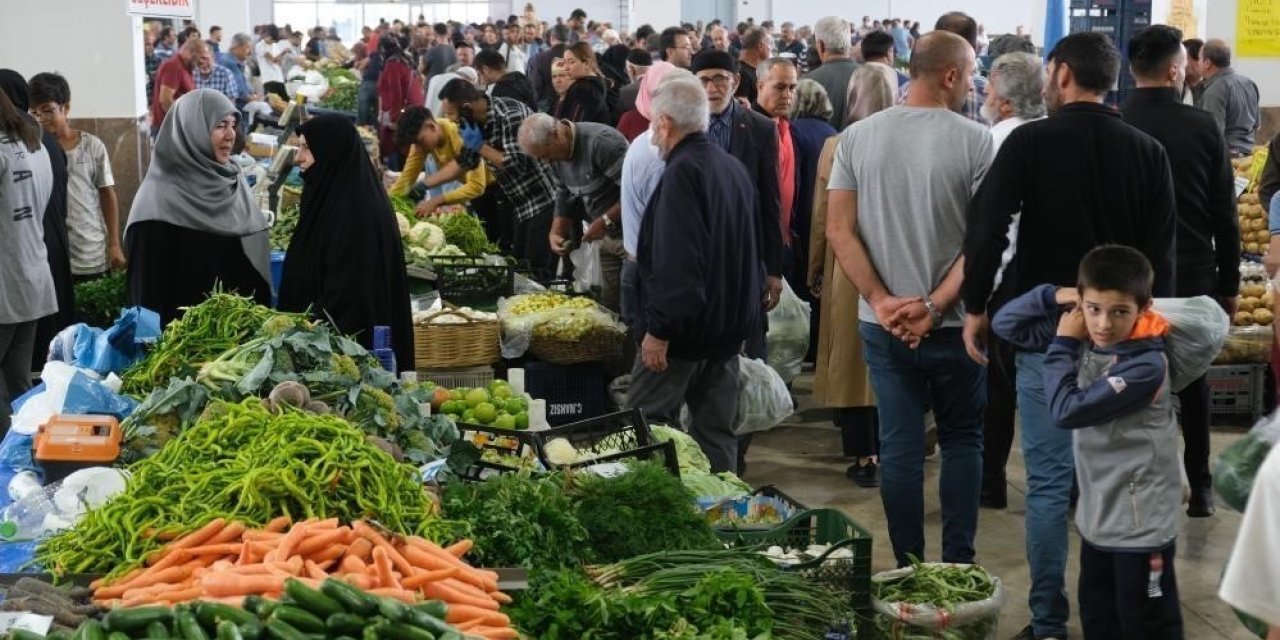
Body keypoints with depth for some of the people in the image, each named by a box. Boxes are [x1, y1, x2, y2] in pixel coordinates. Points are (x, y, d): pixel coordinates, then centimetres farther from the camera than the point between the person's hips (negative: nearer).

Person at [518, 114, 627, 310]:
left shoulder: (601, 142, -22)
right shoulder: (558, 155, 6)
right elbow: (565, 196, 17)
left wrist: (605, 221, -23)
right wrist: (555, 233, 3)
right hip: (608, 236, 8)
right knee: (608, 304, 9)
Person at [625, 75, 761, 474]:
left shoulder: (682, 172, -17)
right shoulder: (734, 168, 12)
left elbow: (676, 262, -25)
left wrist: (659, 329, -22)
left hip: (687, 326, -9)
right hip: (730, 325, 9)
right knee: (717, 434, 12)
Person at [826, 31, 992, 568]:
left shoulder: (858, 137, 0)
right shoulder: (976, 142, -9)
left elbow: (839, 229, -3)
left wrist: (882, 301, -7)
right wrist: (935, 307, -13)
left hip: (883, 323, 2)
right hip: (954, 323, -2)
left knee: (899, 445, 8)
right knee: (962, 441, 13)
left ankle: (908, 569, 15)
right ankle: (957, 565, 15)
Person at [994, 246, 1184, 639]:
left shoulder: (1146, 365, -24)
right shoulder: (1082, 338, -2)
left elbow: (1068, 411, -24)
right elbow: (1006, 324, 7)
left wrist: (1061, 345, -13)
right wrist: (1054, 297, -8)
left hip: (1140, 522, -8)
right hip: (1097, 514, 8)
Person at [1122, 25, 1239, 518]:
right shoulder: (1202, 127, -6)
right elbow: (1225, 214, -2)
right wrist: (1229, 283, 7)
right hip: (1193, 275, 1)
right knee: (1193, 382, 14)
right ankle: (1200, 487, 17)